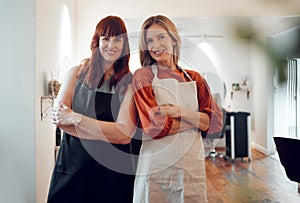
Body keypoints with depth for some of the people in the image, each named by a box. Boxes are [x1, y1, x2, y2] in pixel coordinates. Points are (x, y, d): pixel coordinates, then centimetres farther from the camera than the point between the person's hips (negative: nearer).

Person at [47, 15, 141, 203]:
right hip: (73, 164, 2)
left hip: (113, 170, -1)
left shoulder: (129, 82, -4)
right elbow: (58, 118, -8)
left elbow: (125, 134, -14)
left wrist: (74, 118, -15)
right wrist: (108, 132, -17)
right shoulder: (77, 73, 3)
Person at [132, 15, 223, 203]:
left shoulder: (194, 79, 8)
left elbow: (215, 122, -1)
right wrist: (197, 119, -7)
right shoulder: (143, 76, -3)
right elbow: (154, 127, -14)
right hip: (156, 169, -3)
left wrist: (180, 112, -15)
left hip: (192, 166, 3)